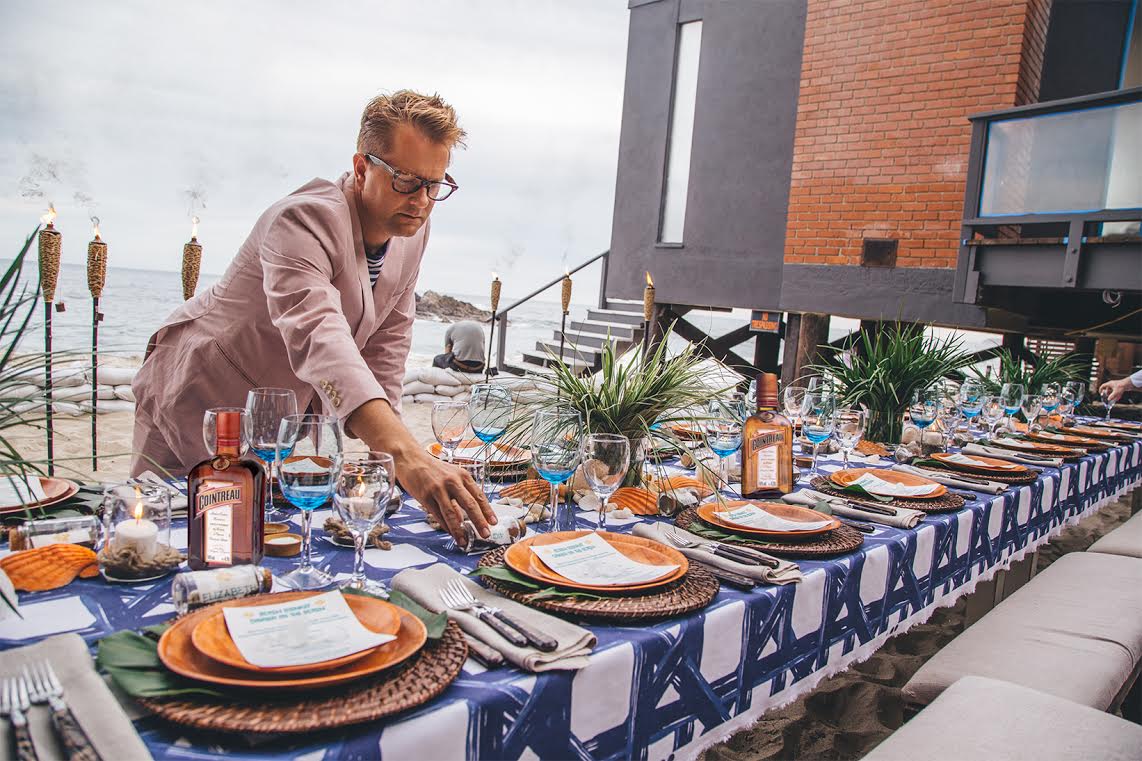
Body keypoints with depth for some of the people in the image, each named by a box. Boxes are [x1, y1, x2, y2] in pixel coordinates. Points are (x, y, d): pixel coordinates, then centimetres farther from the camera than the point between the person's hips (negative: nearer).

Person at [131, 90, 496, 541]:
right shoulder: (303, 220, -32)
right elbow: (318, 338, -51)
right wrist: (406, 456, -64)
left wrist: (376, 452, -4)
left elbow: (386, 348, 1)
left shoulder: (412, 229, -8)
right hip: (200, 401, -6)